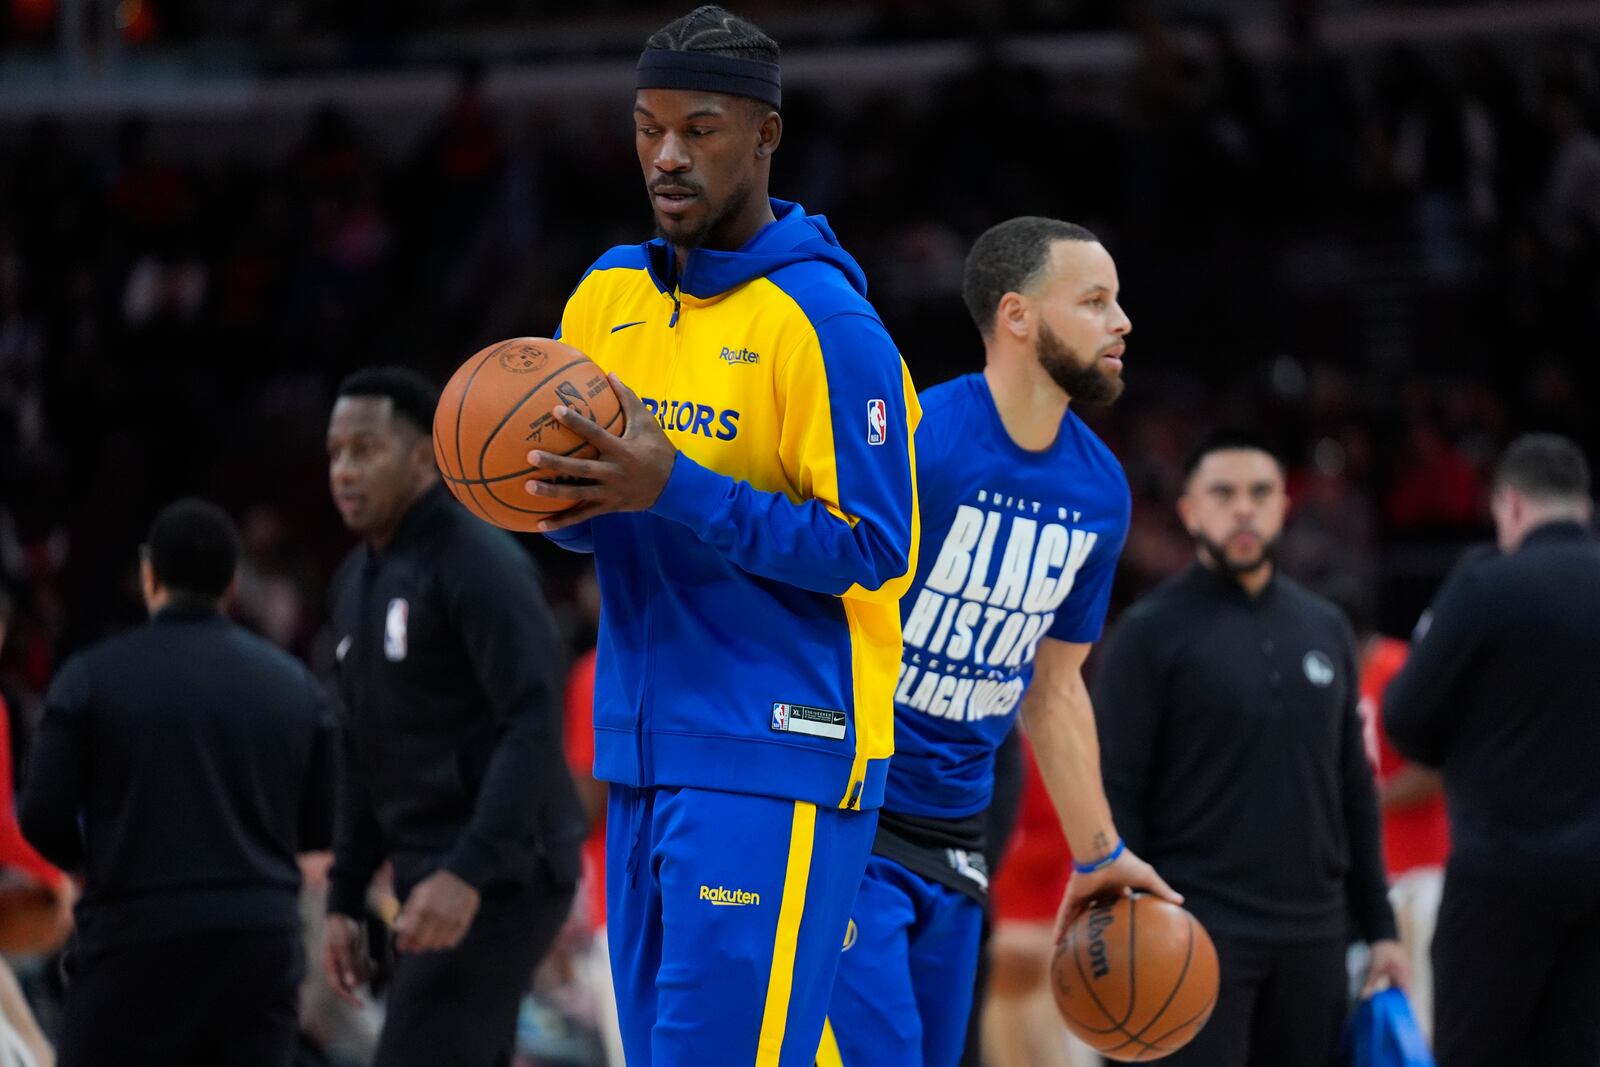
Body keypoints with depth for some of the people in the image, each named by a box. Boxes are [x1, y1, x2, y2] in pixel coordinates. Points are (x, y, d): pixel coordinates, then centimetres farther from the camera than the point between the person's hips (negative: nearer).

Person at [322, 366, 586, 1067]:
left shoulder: (479, 564, -13)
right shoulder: (358, 581, 15)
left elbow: (536, 728, -22)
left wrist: (467, 873, -31)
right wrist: (344, 901, 16)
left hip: (500, 879, -9)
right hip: (436, 883, 9)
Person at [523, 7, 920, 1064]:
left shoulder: (824, 321, -11)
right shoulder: (607, 296, 11)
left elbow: (873, 550, -14)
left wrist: (675, 490, -21)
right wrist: (567, 498, -6)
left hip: (777, 756, -7)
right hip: (644, 754, 7)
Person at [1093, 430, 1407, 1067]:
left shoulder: (1324, 628, 14)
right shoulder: (1152, 632, -2)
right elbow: (1114, 793, -6)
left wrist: (1378, 926, 13)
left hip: (1313, 934, 5)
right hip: (1200, 931, -5)